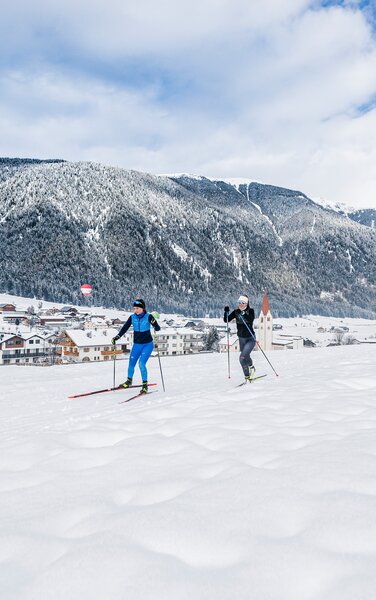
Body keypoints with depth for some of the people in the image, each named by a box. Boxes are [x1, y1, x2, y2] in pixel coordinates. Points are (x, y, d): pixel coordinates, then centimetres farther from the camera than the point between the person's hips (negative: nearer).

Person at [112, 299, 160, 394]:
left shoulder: (148, 317, -14)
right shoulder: (132, 317, -5)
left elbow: (157, 328, -17)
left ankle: (145, 385, -2)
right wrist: (117, 336, -13)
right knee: (131, 364, 8)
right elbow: (125, 328, -1)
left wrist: (154, 324, -38)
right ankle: (129, 380, 35)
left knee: (141, 364, -17)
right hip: (137, 345, 4)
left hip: (147, 344, -4)